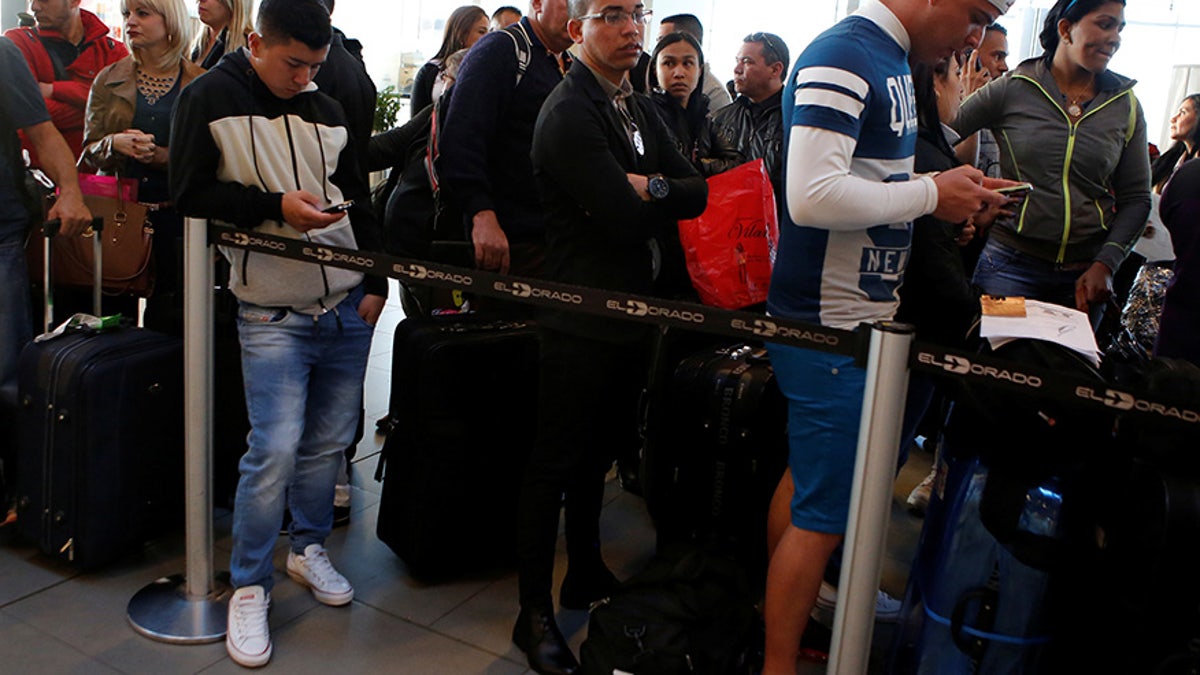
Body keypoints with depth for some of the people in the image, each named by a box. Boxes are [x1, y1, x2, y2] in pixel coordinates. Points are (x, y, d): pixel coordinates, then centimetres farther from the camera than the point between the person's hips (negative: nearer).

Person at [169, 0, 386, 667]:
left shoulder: (327, 110, 12)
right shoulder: (208, 99, -2)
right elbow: (191, 194, -6)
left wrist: (376, 280, 10)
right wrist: (275, 205, -16)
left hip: (348, 308, 5)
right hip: (273, 315, -5)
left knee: (329, 438, 11)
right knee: (275, 449, -8)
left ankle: (308, 548, 32)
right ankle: (249, 586, 10)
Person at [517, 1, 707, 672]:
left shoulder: (640, 108, 12)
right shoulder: (570, 113, -16)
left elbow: (698, 192, 4)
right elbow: (623, 216, -23)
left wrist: (650, 187, -14)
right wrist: (655, 194, -4)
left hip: (630, 307, 9)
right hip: (583, 316, -9)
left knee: (600, 447, 19)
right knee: (558, 459, 0)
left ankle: (586, 571, 36)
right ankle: (536, 613, 12)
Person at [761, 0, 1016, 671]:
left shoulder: (895, 61, 13)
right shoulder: (842, 56, -18)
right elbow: (812, 195, -29)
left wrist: (955, 186, 7)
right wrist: (931, 194, -18)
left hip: (863, 316, 10)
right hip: (830, 326, -10)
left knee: (805, 481, 22)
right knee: (824, 515, -1)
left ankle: (783, 614, 39)